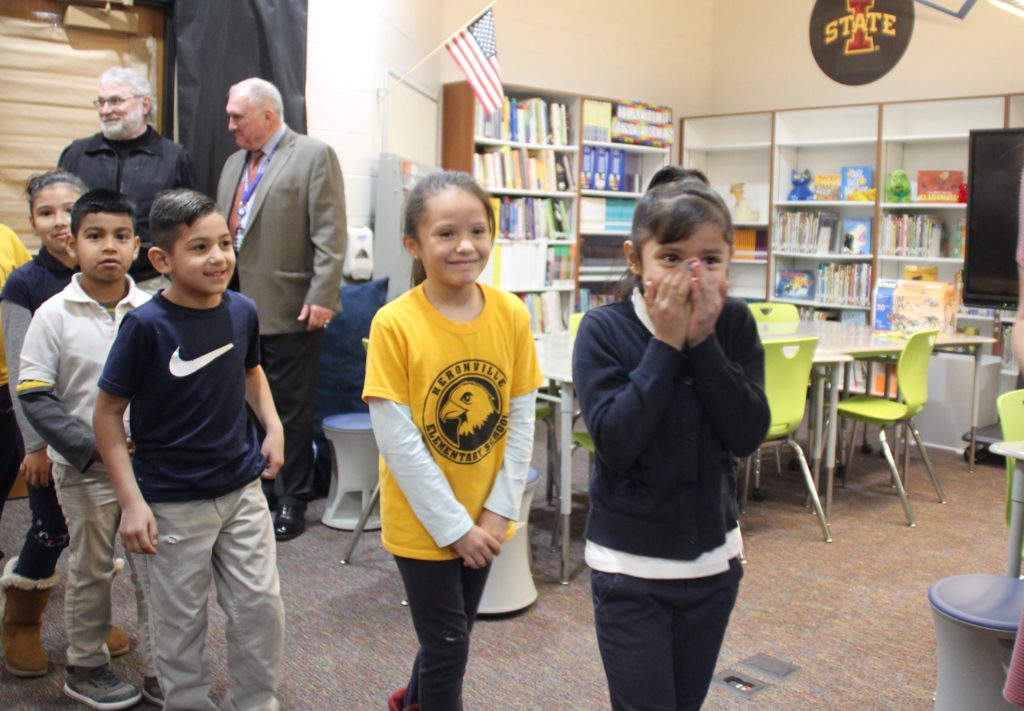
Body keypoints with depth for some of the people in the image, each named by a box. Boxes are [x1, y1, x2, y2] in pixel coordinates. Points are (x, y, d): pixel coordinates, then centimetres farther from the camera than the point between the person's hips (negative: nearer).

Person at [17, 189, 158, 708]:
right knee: (91, 570, 13)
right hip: (84, 470, -2)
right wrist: (91, 448, -18)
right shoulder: (54, 315, -8)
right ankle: (85, 668, 33)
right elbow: (35, 396, -10)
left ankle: (158, 669, 26)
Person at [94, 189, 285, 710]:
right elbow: (107, 416, -11)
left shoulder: (242, 311, -3)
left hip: (242, 488, 4)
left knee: (261, 606, 11)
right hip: (173, 504, -4)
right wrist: (132, 501, -14)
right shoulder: (146, 326, -17)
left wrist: (272, 425, 3)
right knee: (180, 622, 10)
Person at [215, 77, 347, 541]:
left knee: (290, 411, 3)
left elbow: (330, 234, -12)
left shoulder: (314, 156, -6)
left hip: (290, 312, -7)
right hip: (239, 310, 7)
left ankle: (292, 501, 16)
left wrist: (321, 297, -17)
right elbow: (222, 230, 21)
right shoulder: (234, 163, 18)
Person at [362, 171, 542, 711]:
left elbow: (521, 420, -2)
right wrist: (454, 526, -15)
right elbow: (397, 440, -17)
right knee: (447, 645, 7)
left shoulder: (511, 314, -7)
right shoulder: (394, 324, -18)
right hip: (423, 521, -4)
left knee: (454, 631, 22)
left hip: (483, 518, 4)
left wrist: (498, 512, -7)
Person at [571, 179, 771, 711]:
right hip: (630, 565, -3)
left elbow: (749, 434, -12)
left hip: (713, 558, 4)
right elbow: (616, 442, -23)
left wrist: (703, 341, -20)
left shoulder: (735, 324, -4)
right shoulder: (604, 329, -14)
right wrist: (665, 344, -23)